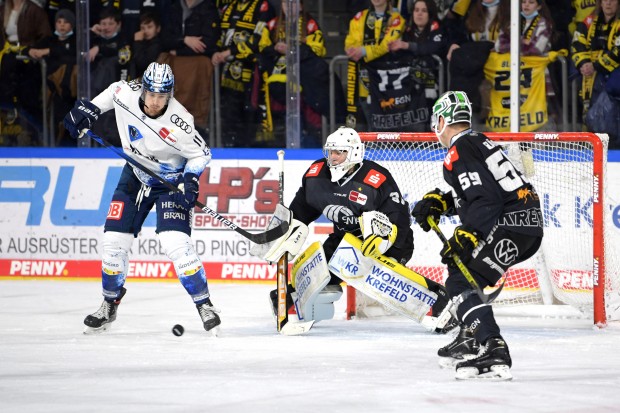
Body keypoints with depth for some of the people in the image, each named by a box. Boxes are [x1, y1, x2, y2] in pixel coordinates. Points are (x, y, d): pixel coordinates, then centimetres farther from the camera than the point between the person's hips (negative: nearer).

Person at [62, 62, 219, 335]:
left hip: (172, 178, -5)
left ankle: (204, 305, -8)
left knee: (175, 243, -21)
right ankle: (109, 305, 22)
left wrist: (191, 179, -30)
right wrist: (89, 109, 2)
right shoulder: (126, 93, -20)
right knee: (114, 239, 2)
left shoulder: (178, 124, -31)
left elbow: (201, 153, -16)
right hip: (135, 175, 5)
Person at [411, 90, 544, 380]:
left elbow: (485, 199, -21)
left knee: (461, 281, -11)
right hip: (531, 224, 10)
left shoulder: (458, 153, -11)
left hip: (510, 224, -10)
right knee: (462, 267, 26)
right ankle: (471, 338, 27)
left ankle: (492, 352, -26)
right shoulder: (478, 142, 21)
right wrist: (438, 202, 14)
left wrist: (465, 237, -25)